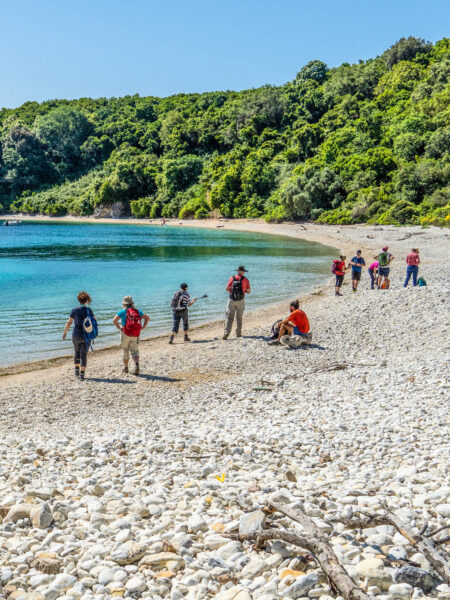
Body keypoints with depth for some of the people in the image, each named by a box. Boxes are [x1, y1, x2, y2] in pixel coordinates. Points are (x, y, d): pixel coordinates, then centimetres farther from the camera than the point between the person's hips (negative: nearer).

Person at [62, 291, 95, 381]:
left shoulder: (74, 310, -6)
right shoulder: (89, 309, -5)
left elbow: (69, 322, -5)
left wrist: (65, 333, 6)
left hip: (76, 335, 1)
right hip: (86, 336, -1)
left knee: (77, 353, 22)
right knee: (84, 355, 3)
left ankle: (77, 370, 27)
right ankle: (82, 375, -1)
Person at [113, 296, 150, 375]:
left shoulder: (123, 311, -5)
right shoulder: (137, 311, 6)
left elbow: (114, 320, -17)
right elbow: (147, 318, 8)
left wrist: (118, 327, -5)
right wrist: (143, 327, 7)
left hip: (125, 334, -2)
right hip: (135, 335, 2)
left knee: (125, 351, 14)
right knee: (134, 351, 4)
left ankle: (125, 368, 21)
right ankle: (137, 365, -21)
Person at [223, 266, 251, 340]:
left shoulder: (232, 278, 0)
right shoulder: (245, 280, -2)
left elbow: (227, 289, 2)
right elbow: (248, 291, 1)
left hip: (232, 299, 0)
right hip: (240, 300, 0)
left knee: (229, 317, -1)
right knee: (239, 317, 13)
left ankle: (226, 333, -16)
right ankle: (238, 334, 16)